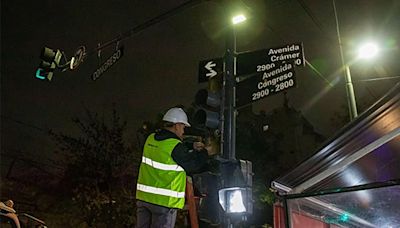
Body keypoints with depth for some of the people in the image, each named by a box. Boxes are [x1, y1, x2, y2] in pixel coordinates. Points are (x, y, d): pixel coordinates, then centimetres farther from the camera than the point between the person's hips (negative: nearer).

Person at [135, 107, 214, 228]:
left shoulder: (151, 139, 4)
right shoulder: (175, 146, -18)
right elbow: (194, 166, -7)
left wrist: (193, 148, 15)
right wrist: (205, 153, 10)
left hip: (143, 195, 7)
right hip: (164, 200, -7)